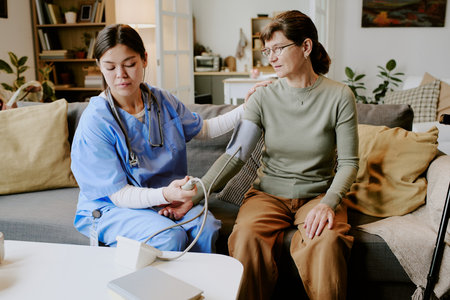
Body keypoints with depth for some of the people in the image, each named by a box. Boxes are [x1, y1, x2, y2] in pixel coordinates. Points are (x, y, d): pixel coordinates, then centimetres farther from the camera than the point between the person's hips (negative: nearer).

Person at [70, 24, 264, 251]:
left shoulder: (164, 102, 2)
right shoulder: (95, 121, -16)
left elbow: (204, 129, 19)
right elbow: (119, 194, -18)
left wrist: (246, 108, 8)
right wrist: (166, 194, -35)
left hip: (165, 199, 5)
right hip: (111, 209, -4)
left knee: (206, 227, -24)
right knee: (170, 238, -31)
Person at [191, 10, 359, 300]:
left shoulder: (339, 97, -3)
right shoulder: (264, 98, 0)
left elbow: (348, 163, -3)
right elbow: (235, 155, -8)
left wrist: (328, 203, -21)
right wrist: (194, 195, -20)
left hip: (317, 195, -1)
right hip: (268, 193, 1)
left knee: (327, 241, -34)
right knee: (247, 236, -31)